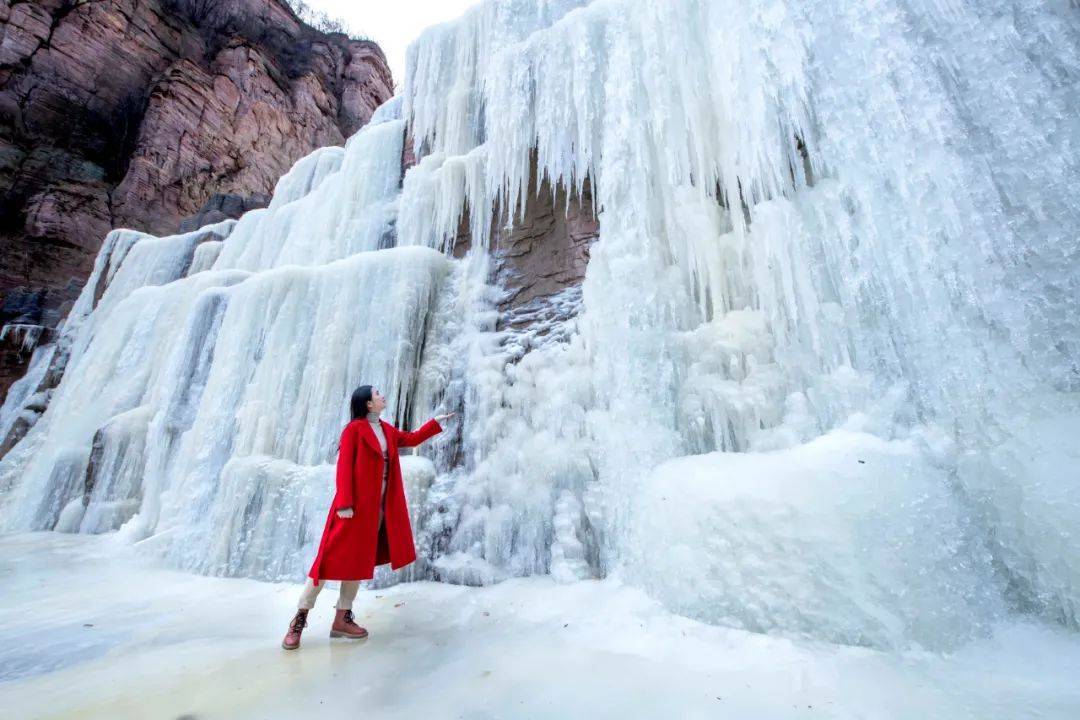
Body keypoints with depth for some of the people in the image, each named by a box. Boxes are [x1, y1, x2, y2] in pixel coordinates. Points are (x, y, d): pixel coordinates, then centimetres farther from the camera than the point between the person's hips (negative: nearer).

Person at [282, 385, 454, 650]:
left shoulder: (387, 430, 12)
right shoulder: (354, 429, -10)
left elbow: (412, 438, 26)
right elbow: (344, 467, -14)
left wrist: (437, 421, 27)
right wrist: (344, 504, -20)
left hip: (379, 506, 7)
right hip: (355, 504, -7)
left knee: (358, 560, 12)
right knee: (332, 558, -1)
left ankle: (342, 619, 23)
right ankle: (299, 619, 15)